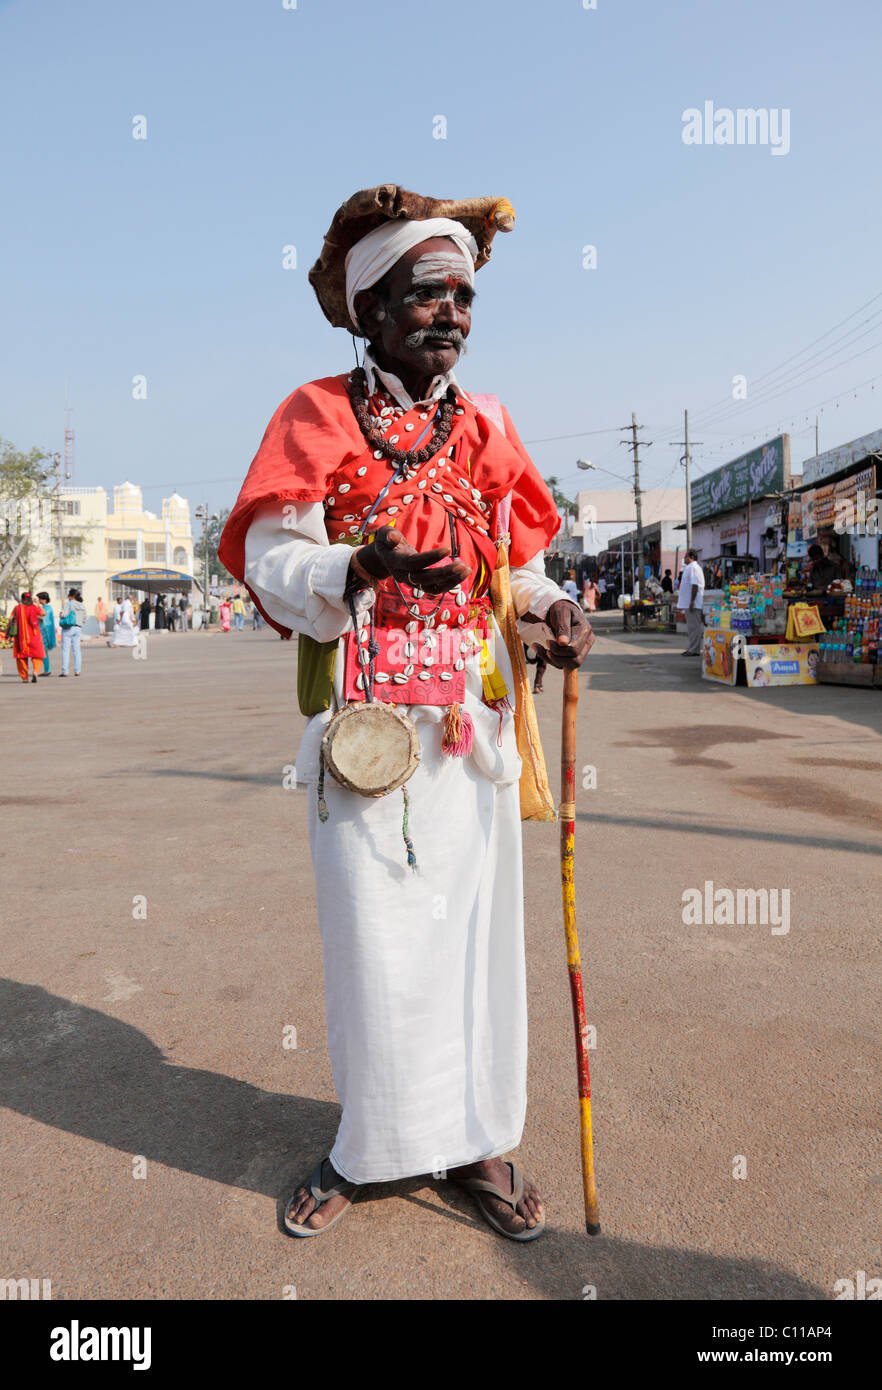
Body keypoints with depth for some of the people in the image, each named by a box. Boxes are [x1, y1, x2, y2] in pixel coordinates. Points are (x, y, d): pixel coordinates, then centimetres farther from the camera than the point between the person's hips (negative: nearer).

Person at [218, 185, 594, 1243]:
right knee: (373, 936, 2)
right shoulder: (318, 416, 2)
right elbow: (270, 560, -5)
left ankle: (476, 1138, 24)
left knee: (475, 925, 7)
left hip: (473, 718, 4)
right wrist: (362, 568, -24)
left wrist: (548, 605, -4)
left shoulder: (486, 427, 13)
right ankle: (372, 1145, 23)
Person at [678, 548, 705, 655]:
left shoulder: (694, 568, -13)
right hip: (688, 603, 11)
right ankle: (690, 649, 19)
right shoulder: (690, 568, 20)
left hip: (693, 604, -11)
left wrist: (692, 601, -24)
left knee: (694, 626, -9)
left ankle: (694, 650, -8)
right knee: (691, 626, 14)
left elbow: (695, 585, -21)